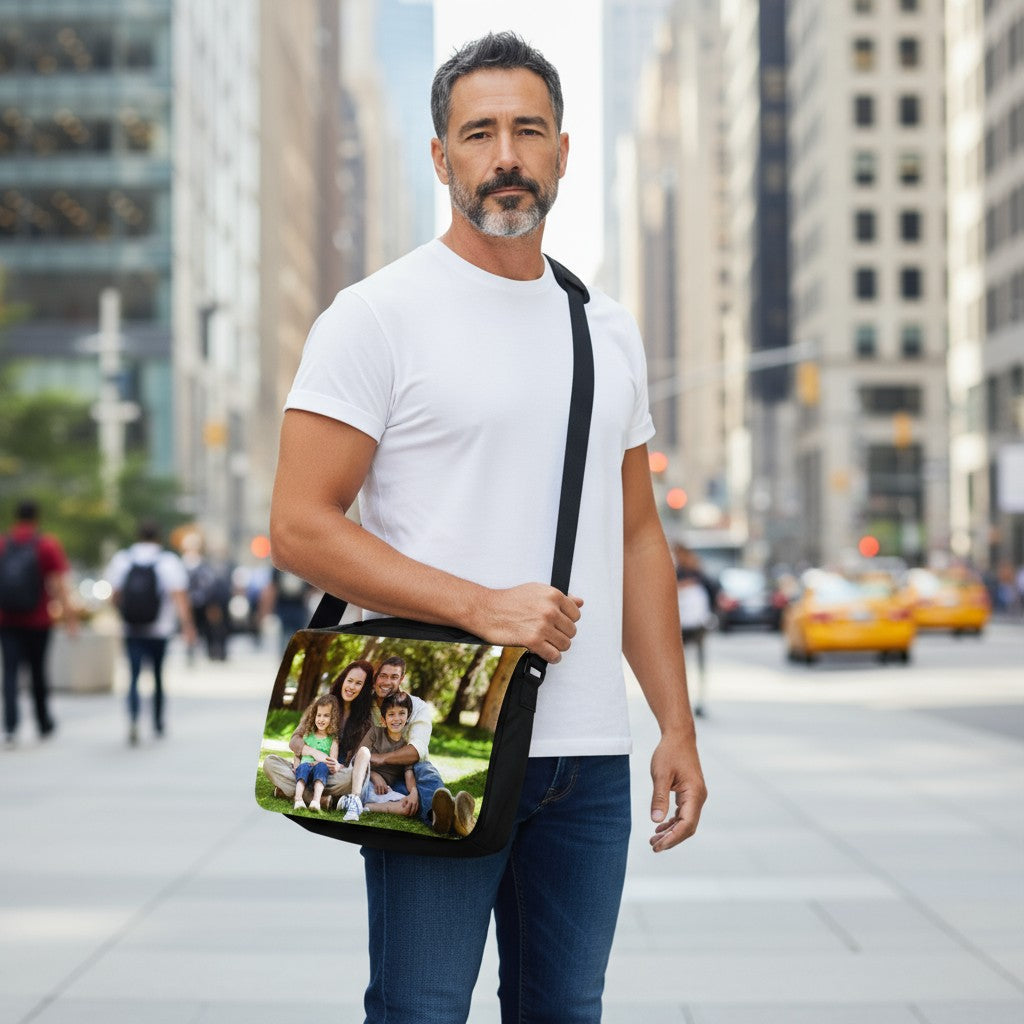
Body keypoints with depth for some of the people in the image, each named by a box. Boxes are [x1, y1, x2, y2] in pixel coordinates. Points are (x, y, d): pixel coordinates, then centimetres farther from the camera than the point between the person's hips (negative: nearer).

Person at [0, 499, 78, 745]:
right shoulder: (48, 546, -3)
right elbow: (59, 584, -9)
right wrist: (69, 615, -6)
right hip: (38, 621, -1)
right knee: (38, 671, 11)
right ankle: (44, 724, 23)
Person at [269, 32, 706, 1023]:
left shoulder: (608, 330, 14)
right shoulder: (378, 315, -4)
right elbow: (299, 527, -10)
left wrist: (676, 725, 11)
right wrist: (482, 606, -17)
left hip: (591, 755, 6)